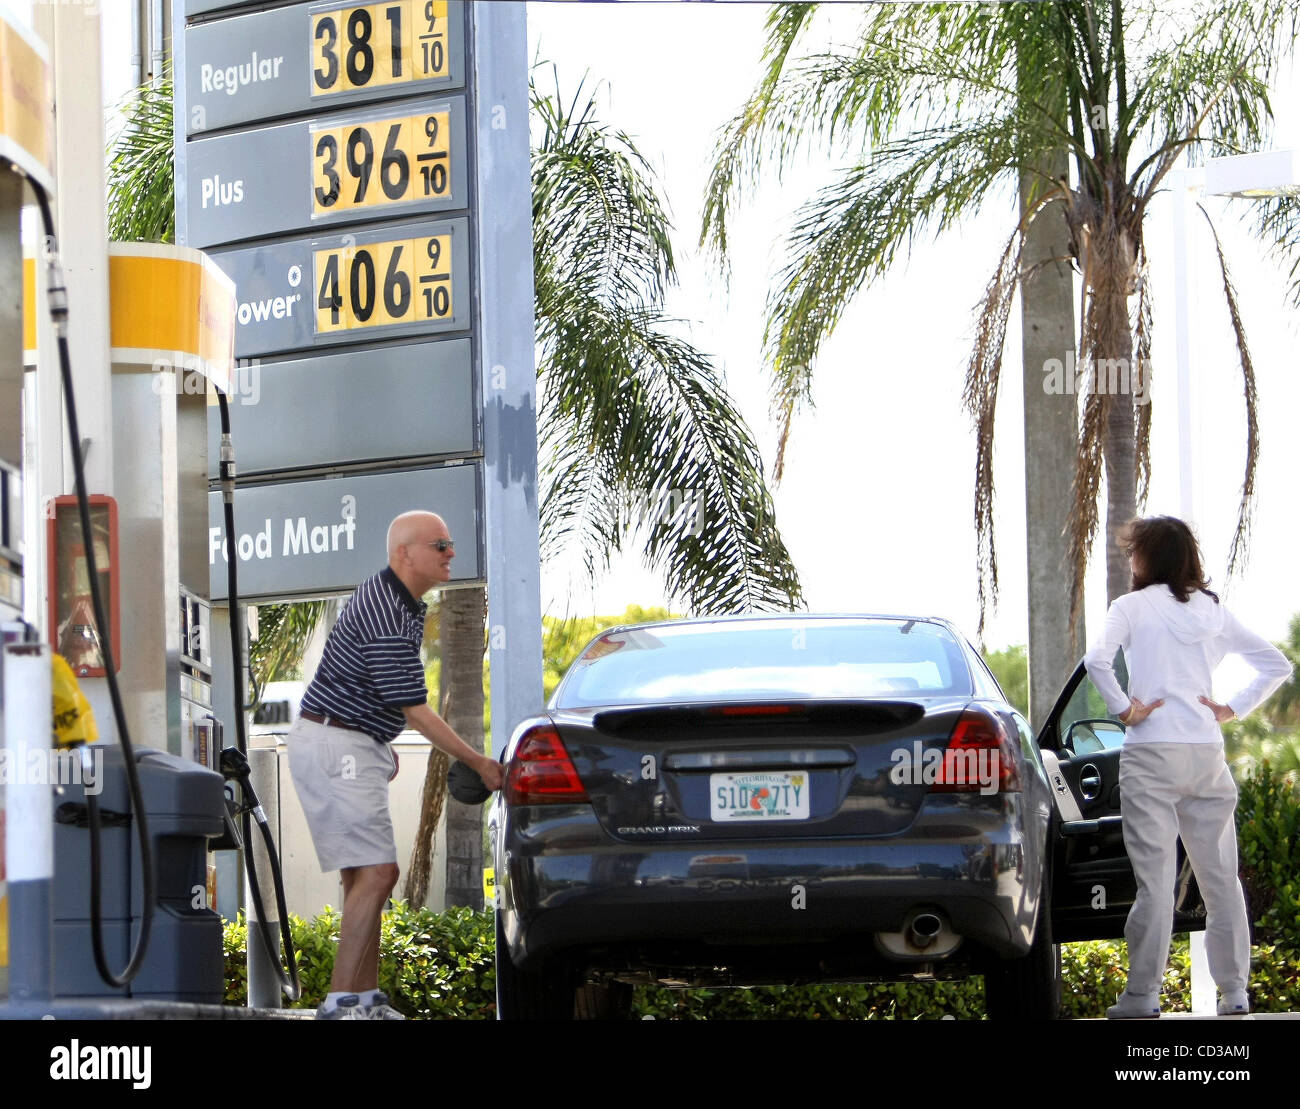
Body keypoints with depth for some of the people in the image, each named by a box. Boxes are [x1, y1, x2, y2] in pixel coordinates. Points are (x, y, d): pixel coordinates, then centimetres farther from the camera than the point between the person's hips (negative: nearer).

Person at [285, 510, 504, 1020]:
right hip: (336, 747, -11)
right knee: (377, 873, -15)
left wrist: (383, 744, 24)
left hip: (356, 747, 11)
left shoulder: (399, 602, 11)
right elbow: (415, 710, -19)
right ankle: (340, 1003, -17)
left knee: (365, 876, 10)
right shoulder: (383, 614, -22)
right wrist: (478, 763, -13)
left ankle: (366, 998, 13)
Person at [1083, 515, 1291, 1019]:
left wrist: (1123, 709, -8)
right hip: (1208, 753, 4)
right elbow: (1277, 665, 13)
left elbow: (1097, 659, -20)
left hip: (1151, 754, -4)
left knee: (1155, 877, -5)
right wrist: (1232, 708, 10)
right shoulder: (1212, 610, 12)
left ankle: (1143, 994, -5)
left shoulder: (1133, 607, -2)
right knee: (1220, 876, 8)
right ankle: (1234, 990, 8)